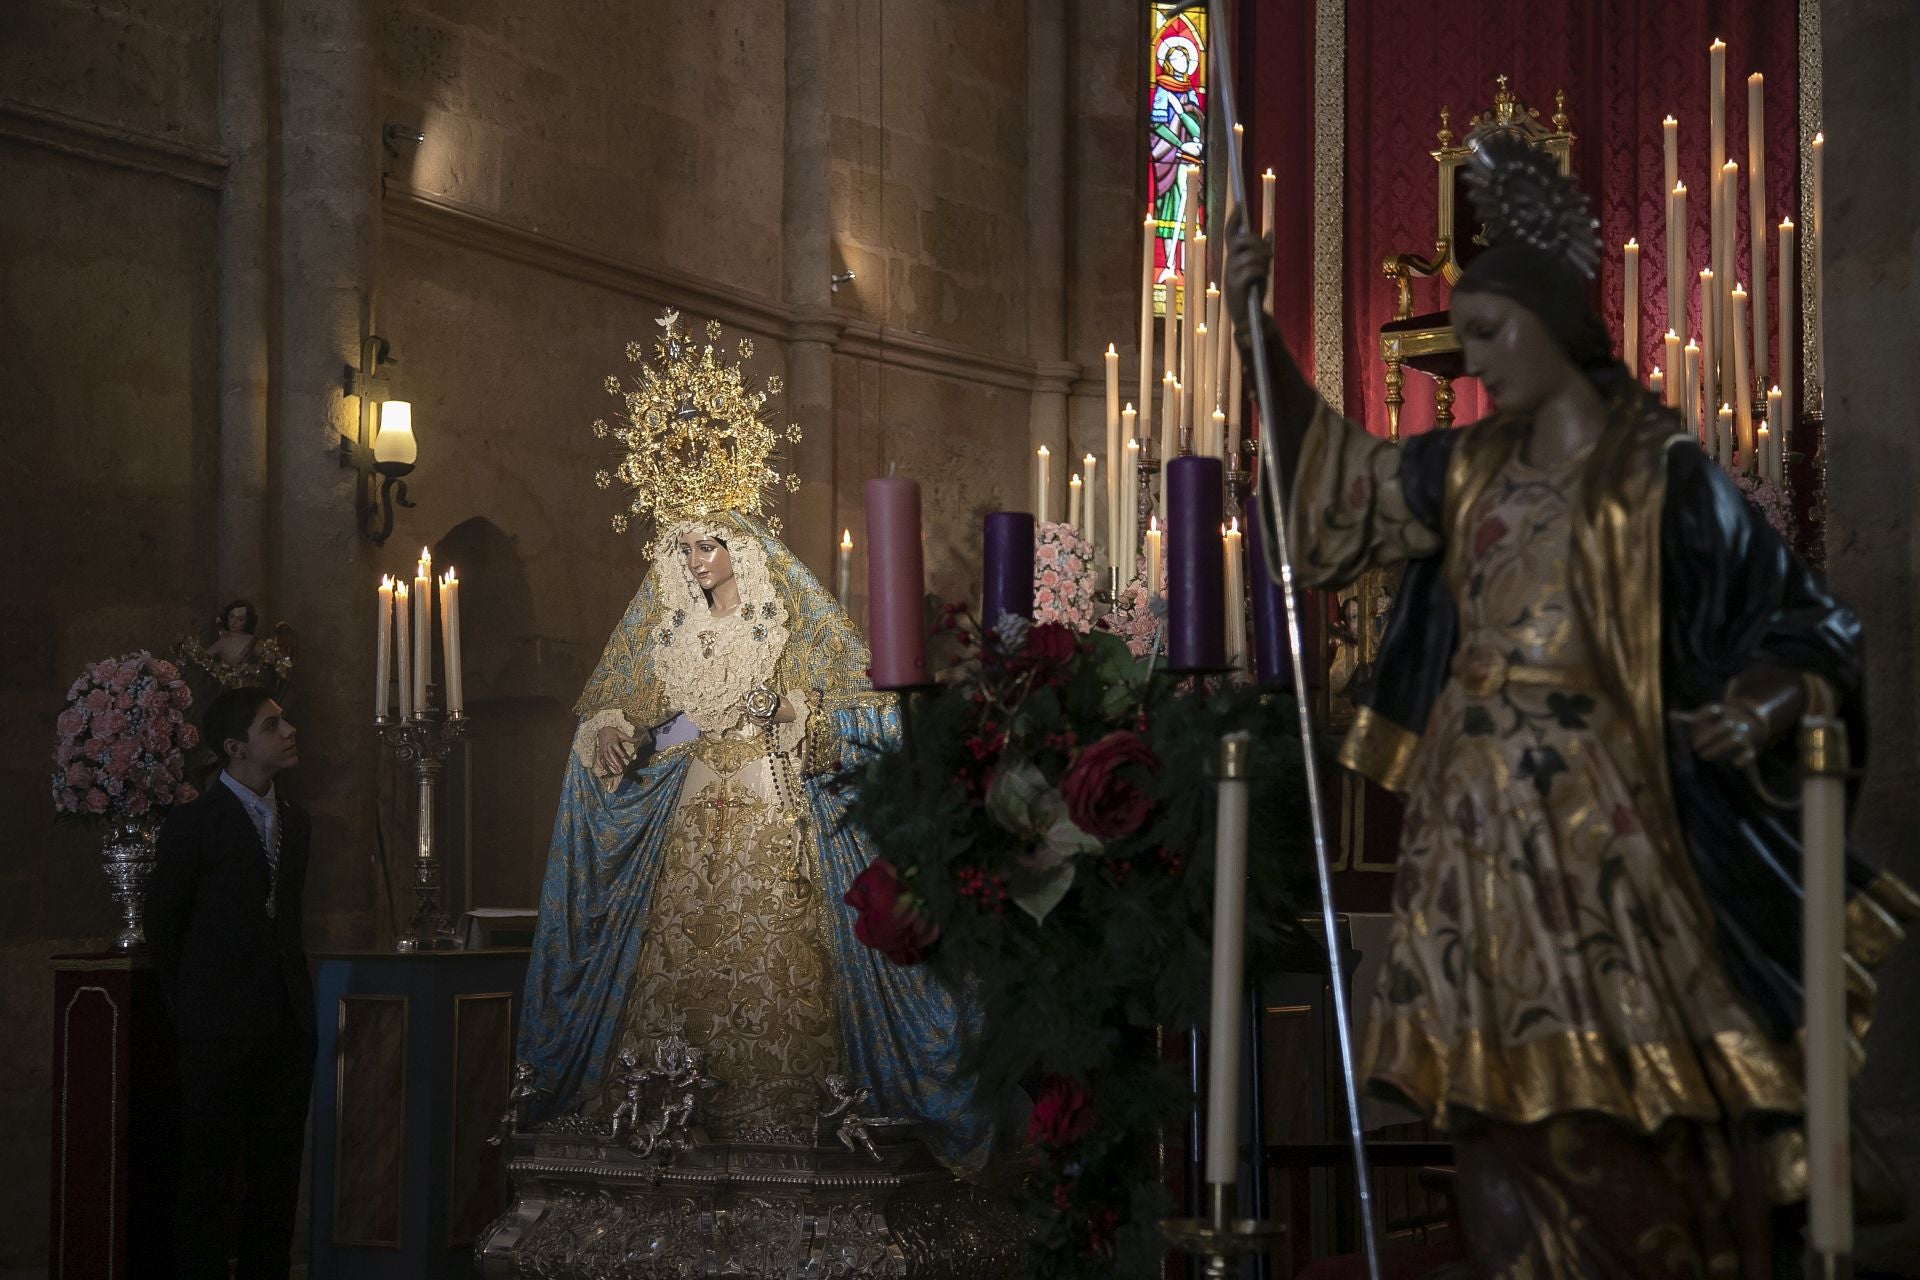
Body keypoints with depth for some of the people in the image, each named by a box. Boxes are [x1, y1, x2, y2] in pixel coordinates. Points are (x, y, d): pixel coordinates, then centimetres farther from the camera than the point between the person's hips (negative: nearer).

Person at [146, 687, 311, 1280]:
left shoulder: (293, 819, 12)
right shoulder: (193, 823, -7)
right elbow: (163, 926, -1)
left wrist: (298, 996, 12)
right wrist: (186, 1012, 2)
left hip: (287, 1024, 6)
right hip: (221, 1028, -6)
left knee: (278, 1170, 9)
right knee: (210, 1170, -1)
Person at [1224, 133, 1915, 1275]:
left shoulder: (1662, 473, -7)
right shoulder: (1471, 471, 11)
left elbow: (1800, 620, -5)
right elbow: (1334, 483, 24)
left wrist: (1762, 706, -26)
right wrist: (1257, 331, 17)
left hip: (1601, 830, -6)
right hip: (1482, 834, 6)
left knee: (1628, 1126, -4)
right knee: (1511, 1115, 5)